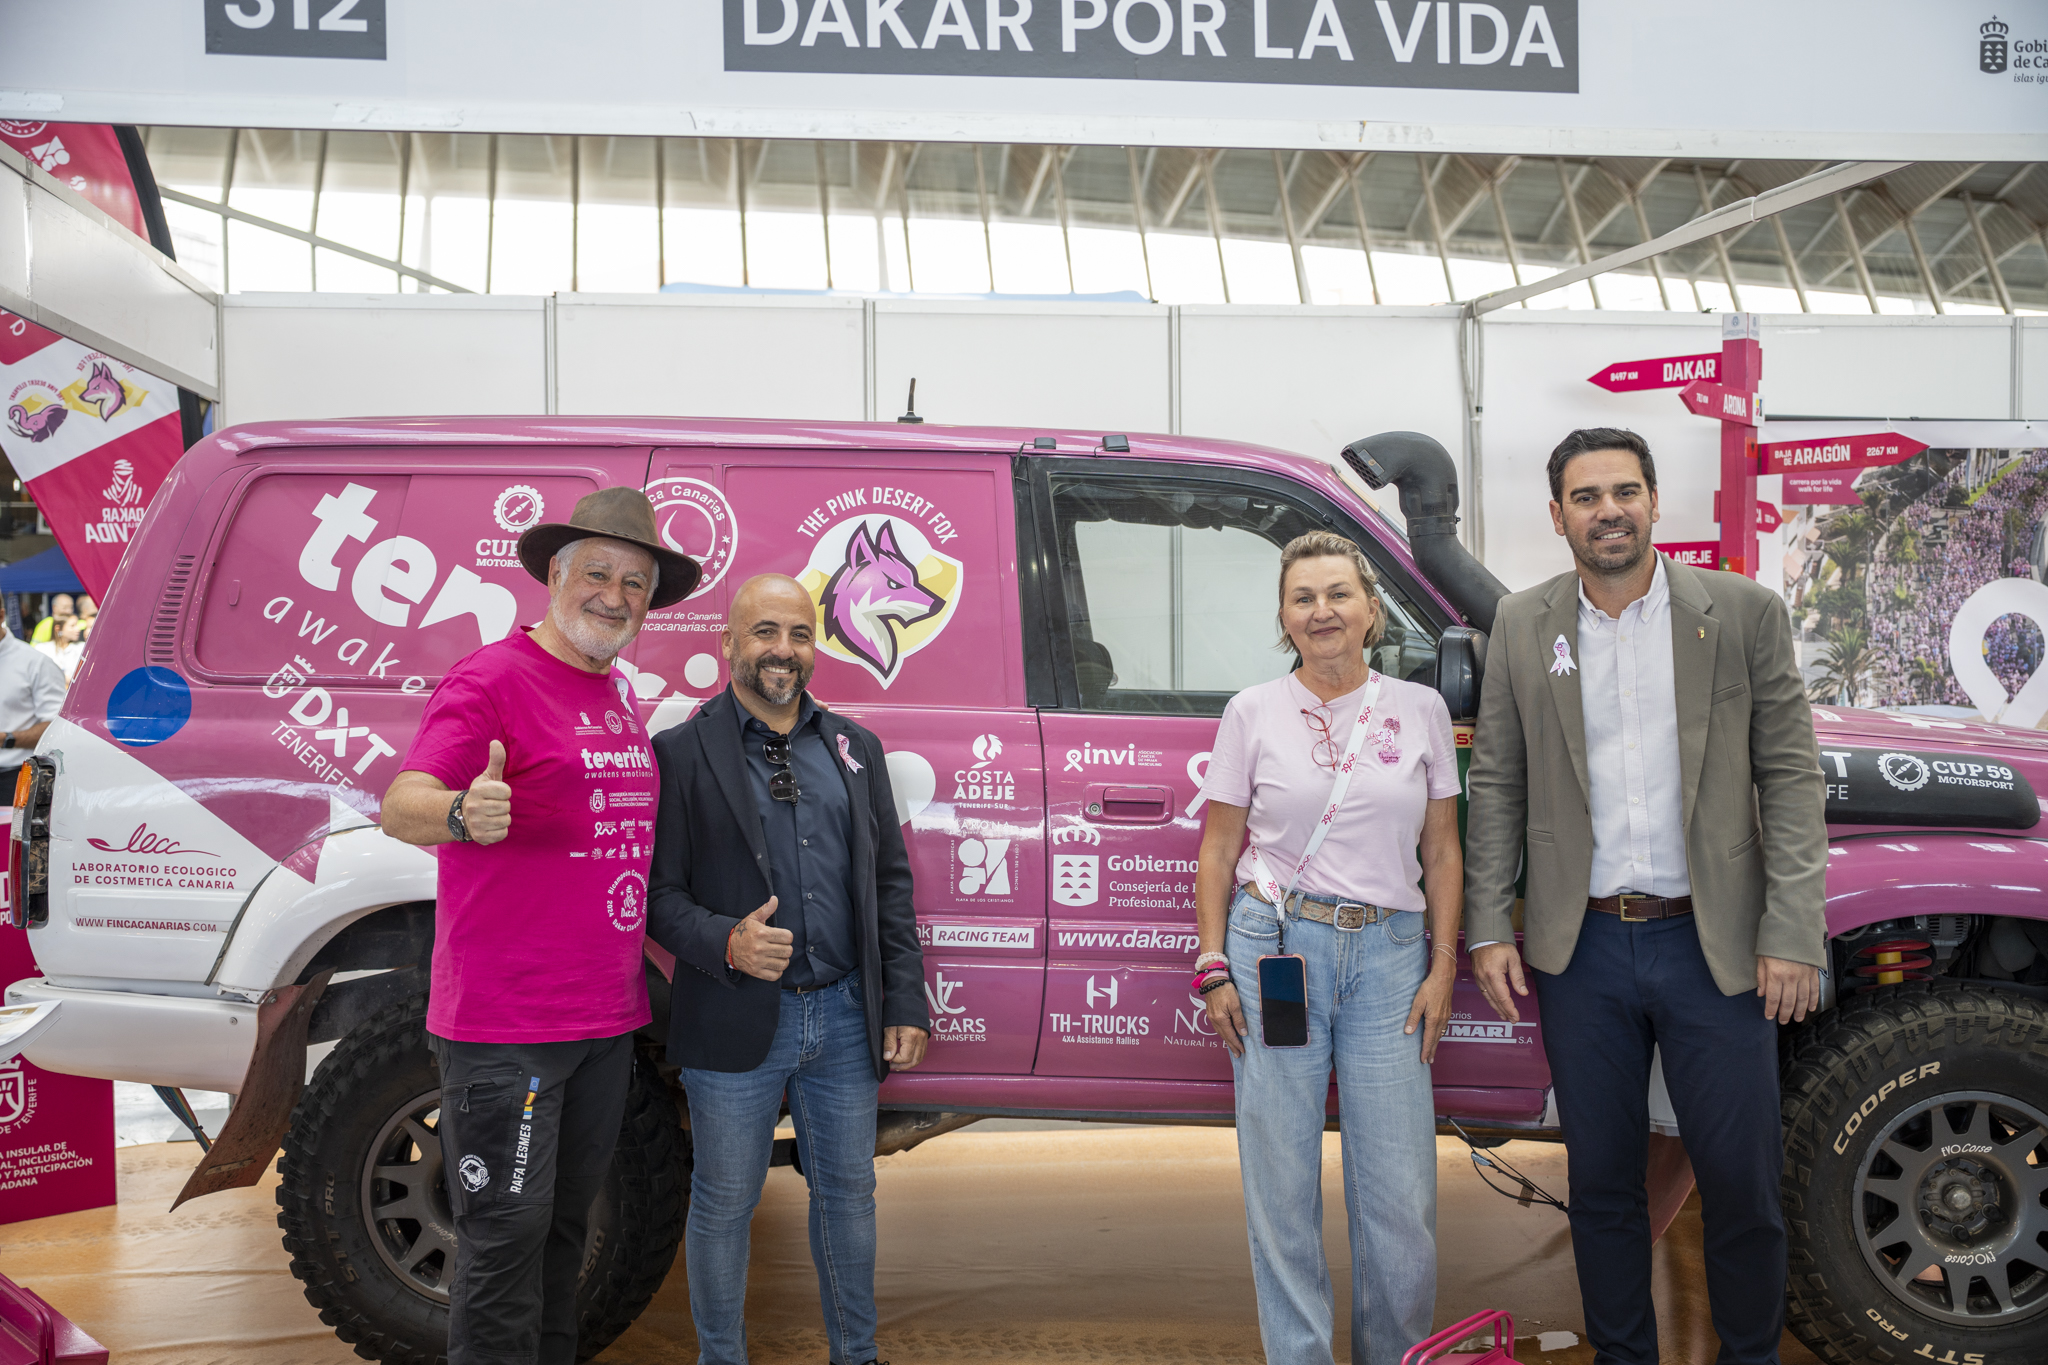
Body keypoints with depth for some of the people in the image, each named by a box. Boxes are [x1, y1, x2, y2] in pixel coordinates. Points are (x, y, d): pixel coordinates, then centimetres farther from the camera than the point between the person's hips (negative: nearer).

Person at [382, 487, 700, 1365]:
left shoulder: (617, 693, 14)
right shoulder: (492, 680, -11)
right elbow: (400, 807, -23)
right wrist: (463, 814, -45)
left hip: (604, 1019, 8)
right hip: (507, 1027, -8)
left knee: (566, 1225, 19)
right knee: (508, 1235, -2)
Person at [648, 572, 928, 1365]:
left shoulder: (854, 749, 11)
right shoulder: (681, 753, -3)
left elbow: (890, 881, 11)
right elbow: (658, 893, -5)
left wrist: (905, 1004, 5)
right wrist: (726, 943, -23)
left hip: (845, 1017, 4)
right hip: (737, 1027, -4)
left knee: (848, 1195, 15)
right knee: (724, 1205, 9)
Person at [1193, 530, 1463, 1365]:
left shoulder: (1420, 709, 7)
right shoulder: (1254, 713, 3)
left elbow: (1441, 852, 11)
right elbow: (1218, 851, 6)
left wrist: (1443, 965, 3)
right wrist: (1215, 968, -1)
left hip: (1388, 956, 1)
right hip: (1275, 949, -1)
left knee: (1401, 1197, 1)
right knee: (1282, 1189, 3)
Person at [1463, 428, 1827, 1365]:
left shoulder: (1745, 612, 0)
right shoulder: (1524, 627, 5)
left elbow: (1791, 778, -2)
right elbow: (1495, 785, 6)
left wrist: (1793, 936, -9)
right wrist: (1486, 931, 0)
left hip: (1713, 946, -1)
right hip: (1581, 949, 2)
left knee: (1741, 1180, 5)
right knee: (1601, 1180, 12)